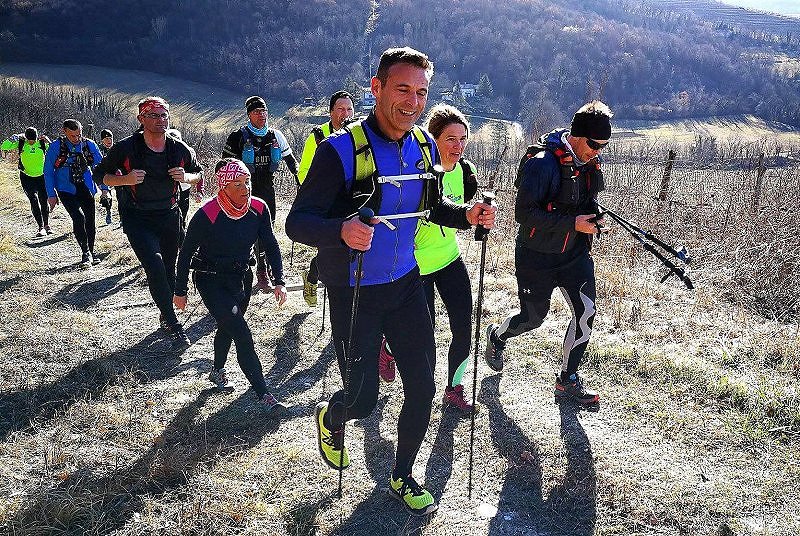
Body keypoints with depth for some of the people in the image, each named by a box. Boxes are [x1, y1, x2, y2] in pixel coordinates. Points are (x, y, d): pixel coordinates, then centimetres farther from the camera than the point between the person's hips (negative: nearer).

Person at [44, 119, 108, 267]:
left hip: (86, 189, 3)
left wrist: (104, 188, 5)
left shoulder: (89, 145, -2)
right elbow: (48, 172, -1)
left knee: (90, 220, 6)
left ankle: (91, 252, 24)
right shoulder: (56, 147, -7)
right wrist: (51, 195, -3)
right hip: (67, 191, -3)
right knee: (79, 217, -21)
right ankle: (85, 253, -9)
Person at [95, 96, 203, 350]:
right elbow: (102, 174, -2)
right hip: (136, 218, -3)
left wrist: (186, 177, -12)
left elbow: (198, 174, 11)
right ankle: (174, 325, -13)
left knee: (169, 269, 11)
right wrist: (125, 179, -22)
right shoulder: (125, 148, -13)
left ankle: (165, 317, 33)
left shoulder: (180, 149, -4)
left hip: (169, 215, 4)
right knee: (155, 266, -20)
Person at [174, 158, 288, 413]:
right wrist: (180, 291, -5)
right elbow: (186, 253, -12)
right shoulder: (206, 215, -24)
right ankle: (263, 394, -9)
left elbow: (271, 245, -1)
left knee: (227, 328, 21)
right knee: (242, 334, -14)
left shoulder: (258, 208, -12)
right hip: (211, 281, -5)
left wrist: (279, 282, -8)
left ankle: (217, 371, 48)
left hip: (241, 277, 5)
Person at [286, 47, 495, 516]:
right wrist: (341, 231, -42)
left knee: (423, 388, 6)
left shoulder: (425, 147, 0)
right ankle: (331, 418, 44)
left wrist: (467, 215, -7)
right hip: (354, 292, -5)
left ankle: (402, 477, 32)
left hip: (406, 284, 5)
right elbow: (298, 221, -21)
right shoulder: (341, 150, -19)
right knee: (364, 399, 4)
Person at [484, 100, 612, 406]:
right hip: (537, 257, -6)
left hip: (575, 254, 6)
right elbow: (524, 214, -25)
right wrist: (572, 223, -26)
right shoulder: (542, 163, -23)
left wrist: (594, 215, -2)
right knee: (533, 318, 8)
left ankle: (567, 380, 16)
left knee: (585, 313, -2)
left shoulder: (591, 161, 2)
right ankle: (496, 336, 42)